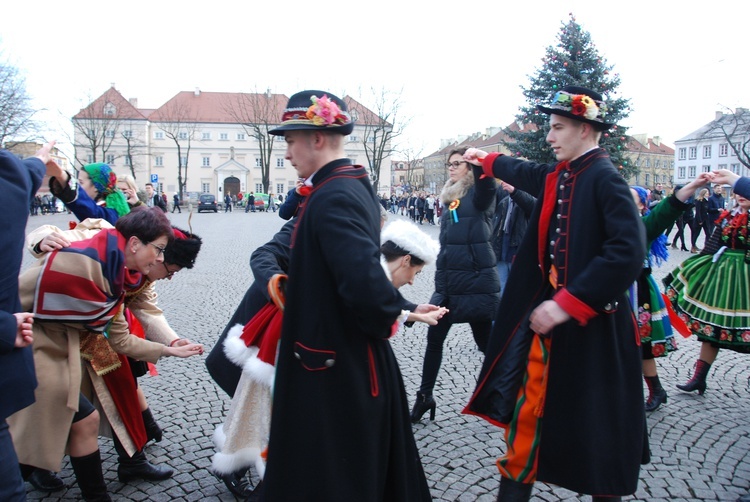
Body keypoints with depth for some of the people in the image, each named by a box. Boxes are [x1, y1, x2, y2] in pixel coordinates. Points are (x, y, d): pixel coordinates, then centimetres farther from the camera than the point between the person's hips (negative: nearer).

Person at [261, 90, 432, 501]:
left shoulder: (332, 198, -23)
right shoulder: (355, 185, 7)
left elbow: (366, 284, -35)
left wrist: (383, 321, -16)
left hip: (335, 373, -9)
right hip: (356, 365, 9)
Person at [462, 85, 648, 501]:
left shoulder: (605, 178, -14)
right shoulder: (558, 177, 8)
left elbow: (628, 252, -24)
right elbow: (528, 174, 32)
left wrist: (568, 303, -25)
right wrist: (486, 160, 47)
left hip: (590, 320, -7)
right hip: (550, 308, 7)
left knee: (596, 417, 6)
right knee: (528, 402, 11)